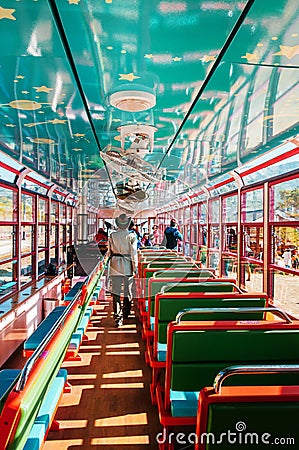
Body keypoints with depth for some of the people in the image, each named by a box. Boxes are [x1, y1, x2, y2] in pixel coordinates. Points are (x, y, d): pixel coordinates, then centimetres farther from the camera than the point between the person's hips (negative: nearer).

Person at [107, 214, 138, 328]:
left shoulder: (112, 235, -1)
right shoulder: (131, 236, -7)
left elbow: (109, 251, 6)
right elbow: (133, 252, -7)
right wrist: (135, 267, -1)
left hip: (115, 265, 1)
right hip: (127, 265, -1)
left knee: (116, 291, 3)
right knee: (127, 291, 15)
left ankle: (118, 317, -3)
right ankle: (125, 314, 29)